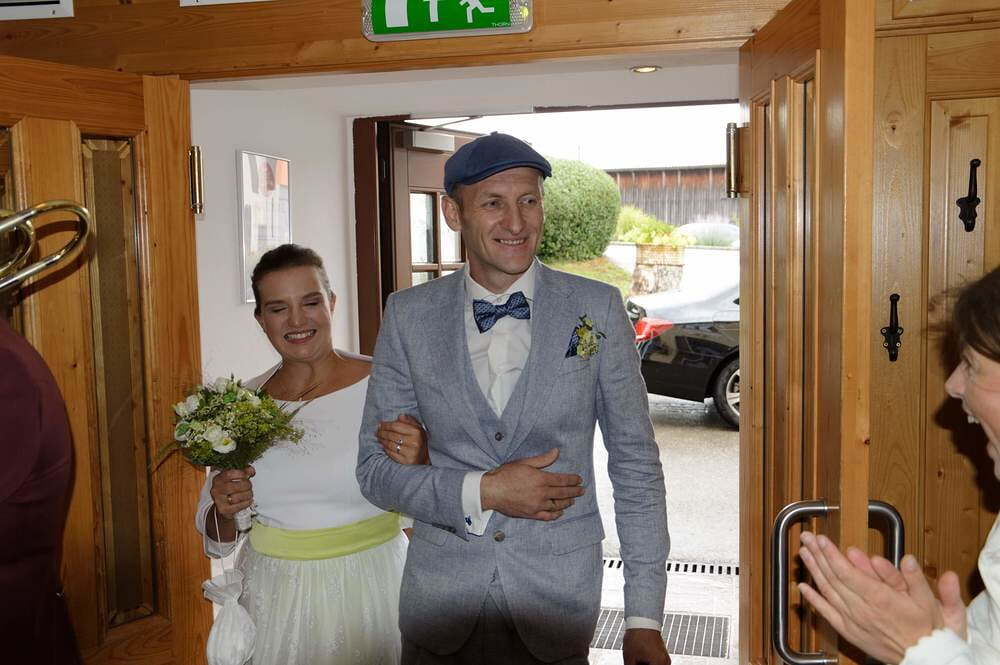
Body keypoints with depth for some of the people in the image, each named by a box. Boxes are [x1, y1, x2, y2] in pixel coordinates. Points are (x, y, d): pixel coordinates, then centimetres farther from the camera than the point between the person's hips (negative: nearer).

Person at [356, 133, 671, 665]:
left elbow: (635, 465, -3)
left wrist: (644, 619, -4)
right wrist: (482, 492, -16)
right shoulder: (408, 316, -4)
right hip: (441, 594, 1)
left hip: (558, 596, -1)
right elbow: (375, 468, 0)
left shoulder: (597, 309, -6)